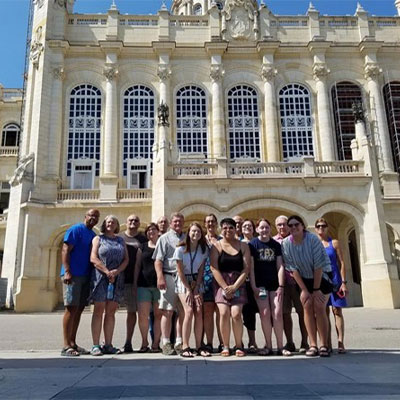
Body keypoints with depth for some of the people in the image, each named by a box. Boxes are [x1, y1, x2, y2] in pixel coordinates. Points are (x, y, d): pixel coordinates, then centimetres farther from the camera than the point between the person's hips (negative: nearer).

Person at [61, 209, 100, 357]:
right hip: (73, 275, -7)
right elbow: (65, 251, -12)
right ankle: (66, 346, -2)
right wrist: (67, 271, -20)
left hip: (86, 276, 8)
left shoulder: (93, 235, 18)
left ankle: (72, 343, 16)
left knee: (79, 309, 9)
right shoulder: (75, 230, -4)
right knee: (71, 308, -7)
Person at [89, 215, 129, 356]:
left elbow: (126, 259, 9)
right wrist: (107, 272, -13)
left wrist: (116, 271, -9)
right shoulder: (98, 239, 8)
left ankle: (108, 345, 8)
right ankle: (95, 346, -1)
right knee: (99, 311, -4)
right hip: (100, 277, -3)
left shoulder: (121, 240, 17)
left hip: (117, 279, 3)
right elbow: (93, 258, -4)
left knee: (111, 312, 4)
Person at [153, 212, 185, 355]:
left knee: (183, 312, 7)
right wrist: (160, 277, -16)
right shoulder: (164, 238, 4)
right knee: (167, 312, -1)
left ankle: (179, 343, 16)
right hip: (169, 277, -5)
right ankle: (166, 344, 5)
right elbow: (158, 260, -4)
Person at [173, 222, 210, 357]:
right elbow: (180, 271, -10)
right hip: (183, 281, -3)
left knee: (199, 312, -7)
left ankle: (199, 346, 0)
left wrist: (196, 289, -9)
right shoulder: (181, 249, -13)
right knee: (189, 311, -17)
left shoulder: (203, 249, -3)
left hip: (197, 281, 3)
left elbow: (201, 270, -1)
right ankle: (185, 347, -11)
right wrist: (189, 290, -11)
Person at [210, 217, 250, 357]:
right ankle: (225, 346, 1)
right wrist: (225, 287, -11)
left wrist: (234, 286, -9)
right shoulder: (216, 246, 3)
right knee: (224, 313, -12)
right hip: (221, 284, 0)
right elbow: (214, 268, -4)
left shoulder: (243, 246, 6)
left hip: (238, 284, 0)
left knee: (236, 314, -12)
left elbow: (246, 268, 0)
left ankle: (238, 346, 2)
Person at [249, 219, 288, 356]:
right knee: (265, 313, -6)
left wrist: (281, 286, -4)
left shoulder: (276, 245, 7)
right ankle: (268, 346, 6)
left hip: (274, 284, 2)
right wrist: (254, 287, -9)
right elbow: (251, 268, -3)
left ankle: (280, 347, 4)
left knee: (277, 314, -4)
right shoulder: (252, 244, 0)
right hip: (260, 285, -2)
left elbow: (280, 266, 4)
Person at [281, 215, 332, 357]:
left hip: (321, 277, -3)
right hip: (303, 279, 3)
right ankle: (313, 345, -2)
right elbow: (293, 268, -10)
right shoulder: (286, 244, -12)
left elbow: (319, 265, -19)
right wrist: (304, 290, -12)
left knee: (319, 308, -11)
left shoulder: (313, 239, -21)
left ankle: (324, 345, -4)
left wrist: (316, 289, -17)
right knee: (308, 308, -5)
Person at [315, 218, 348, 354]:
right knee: (324, 312, 4)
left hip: (334, 280, -1)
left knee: (337, 311, -2)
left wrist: (344, 282, -7)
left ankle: (341, 343, -1)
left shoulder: (334, 243, 4)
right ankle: (328, 344, 10)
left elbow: (341, 263, 1)